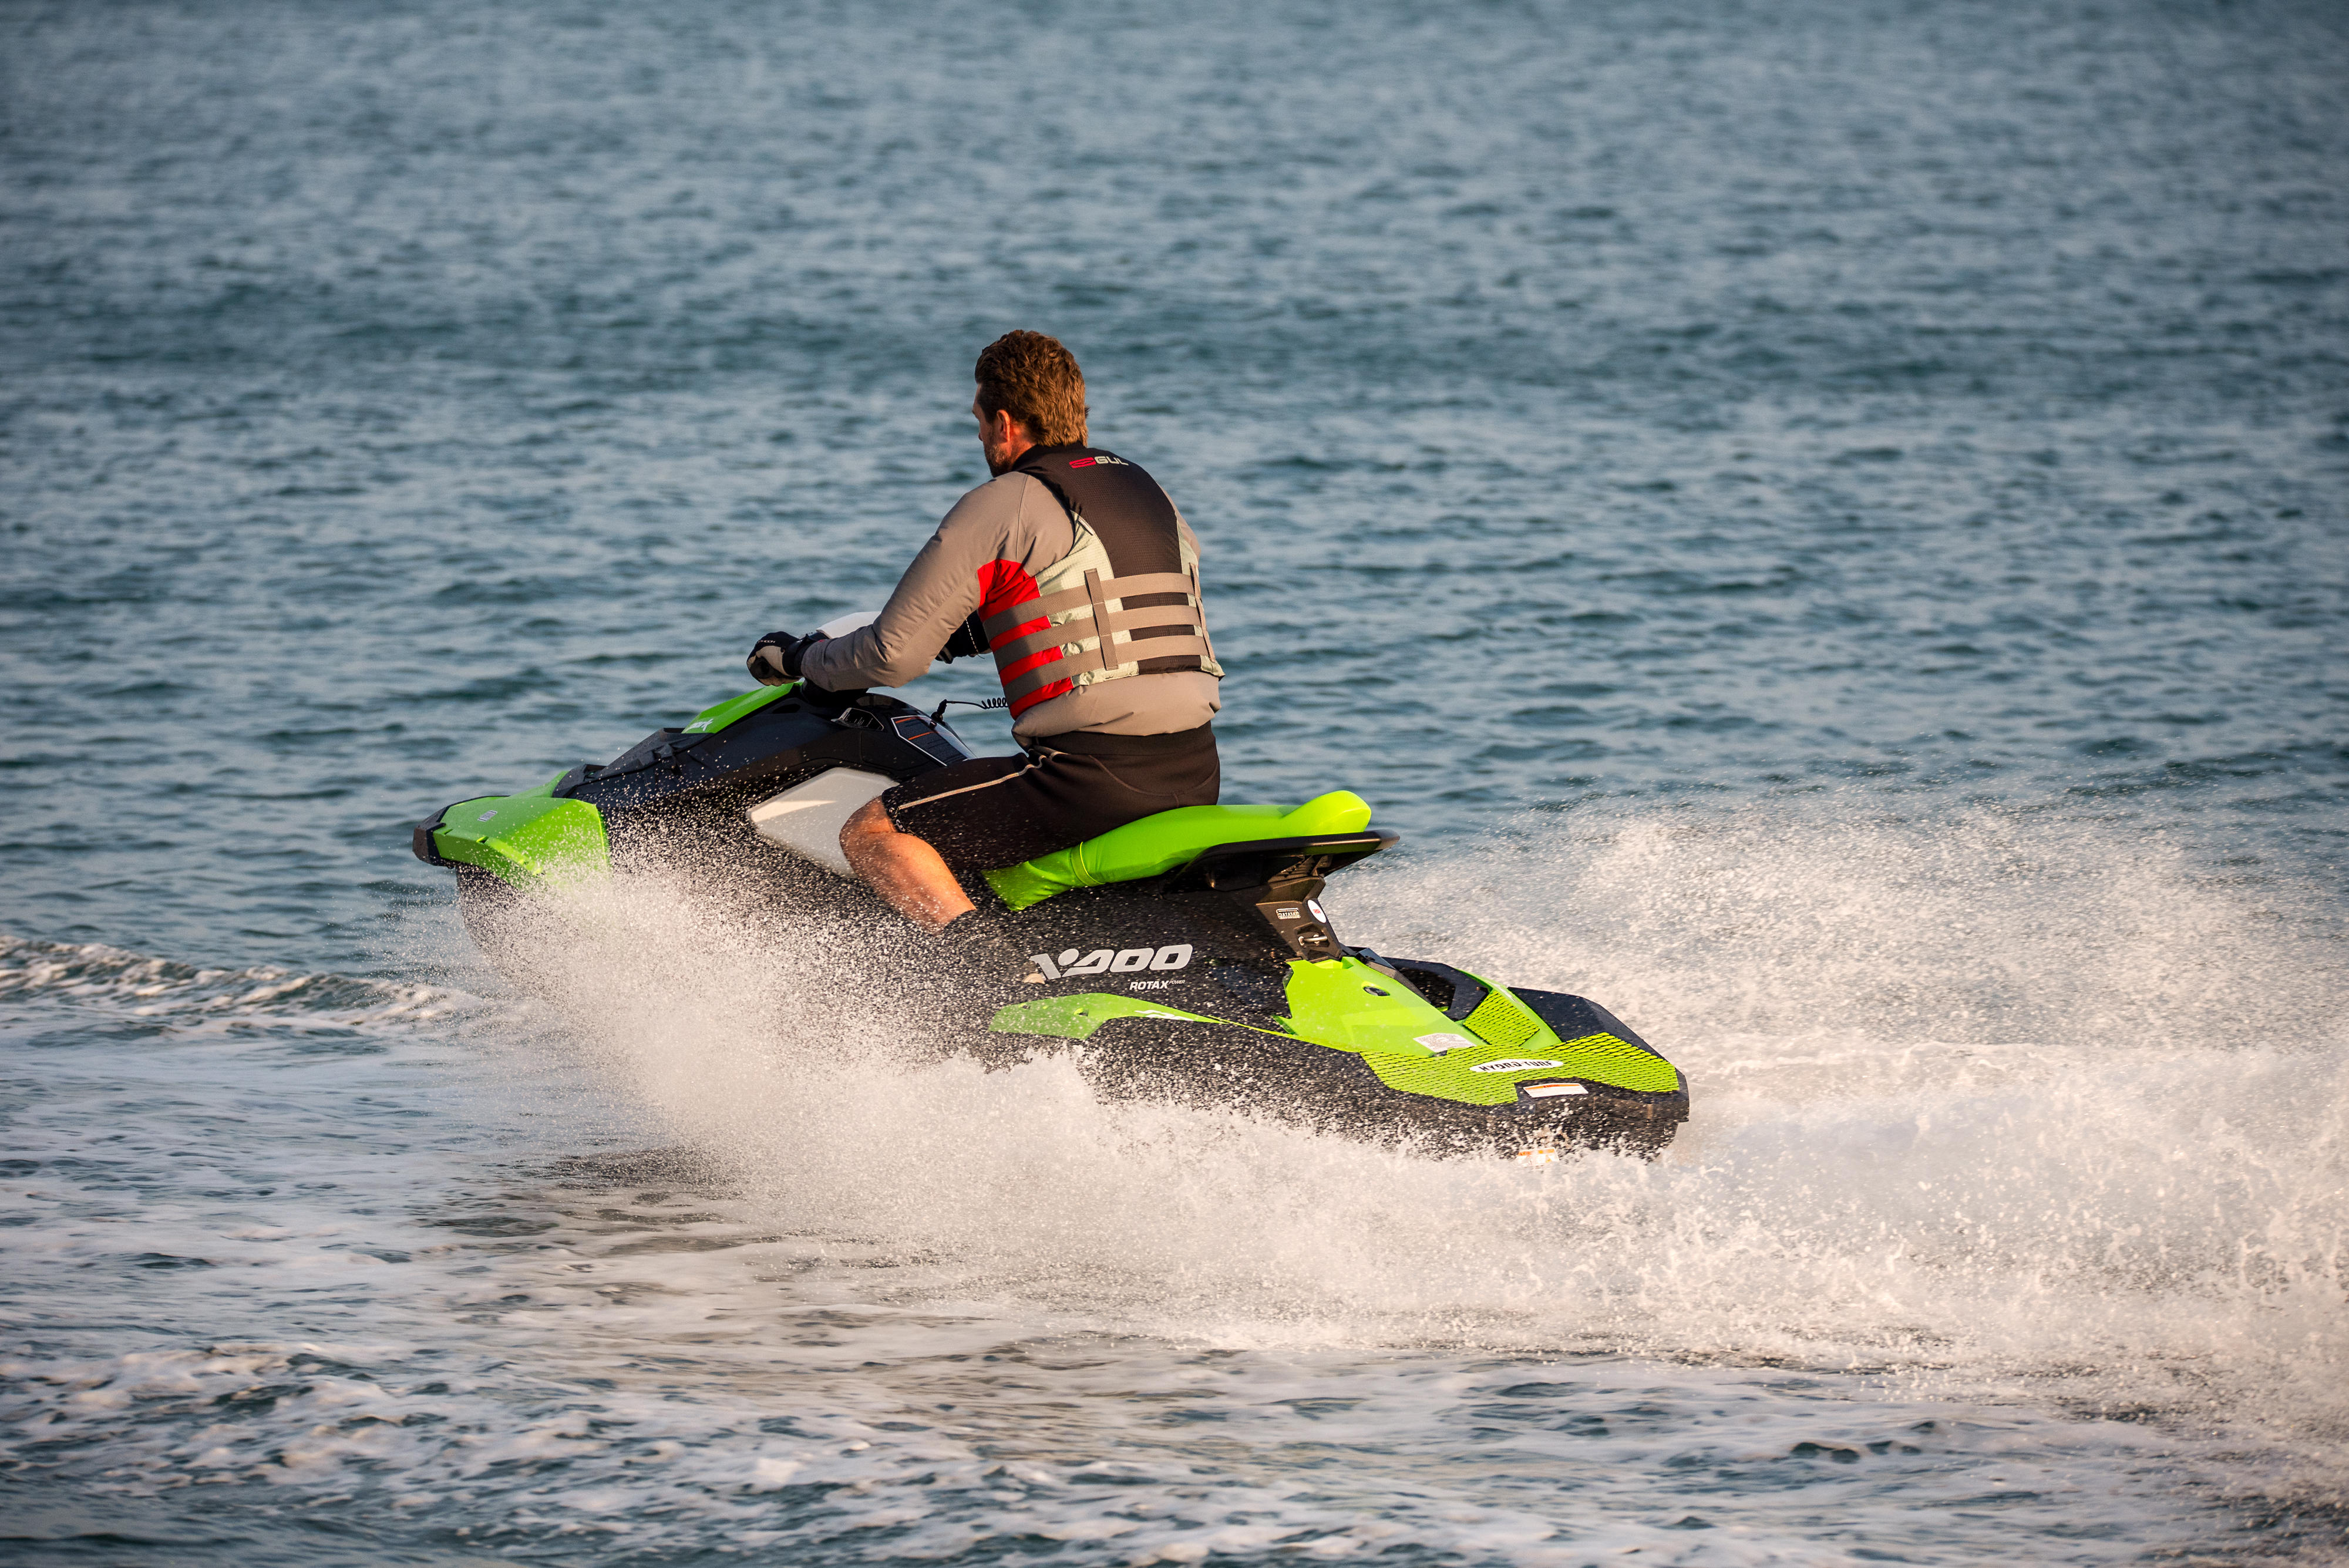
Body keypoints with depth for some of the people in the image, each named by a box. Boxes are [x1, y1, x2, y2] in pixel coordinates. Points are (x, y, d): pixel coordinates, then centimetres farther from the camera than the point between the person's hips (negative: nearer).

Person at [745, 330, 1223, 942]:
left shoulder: (999, 508, -3)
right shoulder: (1150, 493, 18)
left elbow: (894, 656, -3)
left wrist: (799, 658, 16)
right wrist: (969, 633, 39)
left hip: (1093, 771, -8)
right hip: (1197, 777, 8)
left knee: (873, 833, -3)